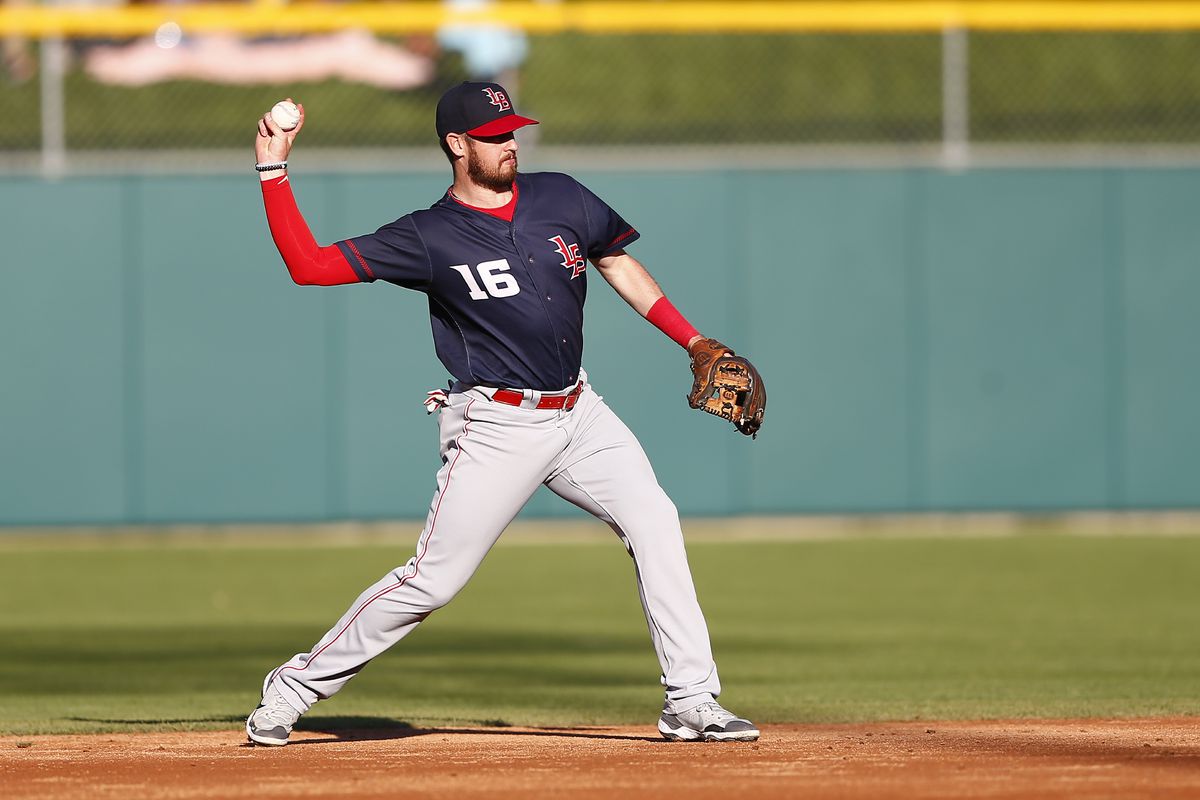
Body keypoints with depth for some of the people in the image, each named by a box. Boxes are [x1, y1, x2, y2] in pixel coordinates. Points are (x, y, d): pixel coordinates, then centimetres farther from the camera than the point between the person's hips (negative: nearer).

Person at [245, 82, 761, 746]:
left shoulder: (561, 198, 4)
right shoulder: (428, 237, -8)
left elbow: (619, 265, 17)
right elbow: (309, 264, -11)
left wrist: (697, 343, 11)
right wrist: (274, 172, -17)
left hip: (578, 413, 5)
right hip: (497, 428, -5)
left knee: (654, 523, -8)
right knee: (434, 578, -6)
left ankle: (691, 702, -2)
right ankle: (296, 686, 7)